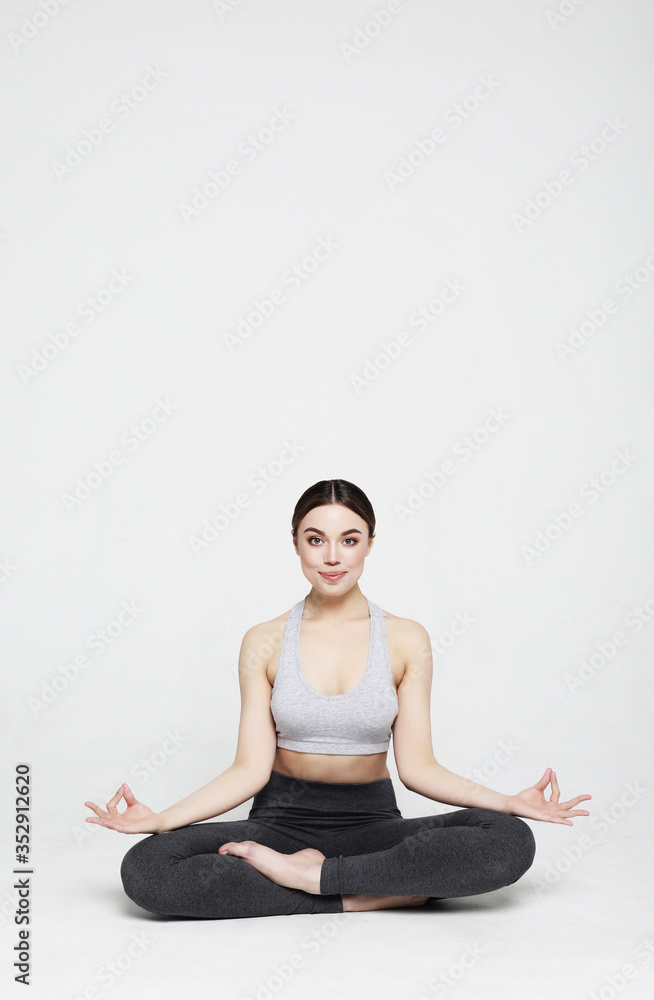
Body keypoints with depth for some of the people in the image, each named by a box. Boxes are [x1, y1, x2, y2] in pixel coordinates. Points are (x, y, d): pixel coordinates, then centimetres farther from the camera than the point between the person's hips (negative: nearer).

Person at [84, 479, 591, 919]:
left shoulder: (406, 640, 0)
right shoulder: (265, 642, 0)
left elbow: (417, 766, -1)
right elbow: (251, 768, -3)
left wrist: (510, 802, -14)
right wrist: (161, 818, -15)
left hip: (372, 820, 0)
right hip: (283, 817, 1)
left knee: (510, 840, -28)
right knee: (144, 868, -27)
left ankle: (309, 873, -21)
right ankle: (372, 893, -20)